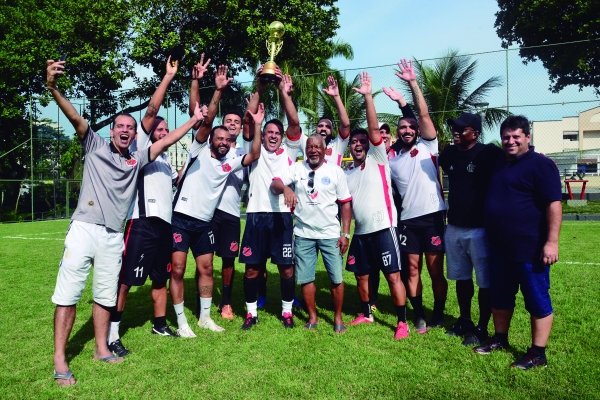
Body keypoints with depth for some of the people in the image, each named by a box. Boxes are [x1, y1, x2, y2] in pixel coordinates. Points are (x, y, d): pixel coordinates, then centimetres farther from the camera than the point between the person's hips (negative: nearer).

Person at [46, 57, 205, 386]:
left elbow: (166, 141, 12)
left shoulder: (137, 160, 13)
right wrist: (53, 88, -25)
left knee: (106, 295, 12)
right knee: (68, 293, -1)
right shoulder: (94, 145, 5)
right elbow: (75, 117, -10)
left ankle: (102, 349, 24)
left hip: (113, 237, 4)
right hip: (83, 229, -4)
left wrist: (194, 120, 10)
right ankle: (59, 360, 6)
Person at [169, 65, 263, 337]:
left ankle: (205, 317, 23)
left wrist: (257, 126, -7)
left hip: (204, 222, 5)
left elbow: (254, 155, -3)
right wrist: (218, 91, -24)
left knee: (206, 269, 10)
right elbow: (206, 121, -16)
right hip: (181, 218, -5)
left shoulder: (230, 162, 7)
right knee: (178, 270, -2)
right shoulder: (199, 150, -4)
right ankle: (181, 322, 9)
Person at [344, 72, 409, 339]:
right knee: (361, 276, 15)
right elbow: (346, 205, 14)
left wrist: (368, 96, -18)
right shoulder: (347, 174, 14)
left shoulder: (378, 159, 0)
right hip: (360, 232, 6)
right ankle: (366, 314, 34)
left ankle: (402, 322, 9)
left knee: (393, 276, -2)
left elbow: (374, 129, -13)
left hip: (383, 228, -6)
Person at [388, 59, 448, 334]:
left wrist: (412, 83, -10)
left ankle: (438, 315, 21)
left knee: (436, 270, 5)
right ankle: (418, 315, 21)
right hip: (408, 220, 3)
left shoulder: (428, 146, 4)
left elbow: (423, 113, -6)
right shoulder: (392, 161, 13)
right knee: (413, 270, 8)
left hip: (433, 216, -3)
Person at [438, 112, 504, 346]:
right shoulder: (448, 154, 7)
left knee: (485, 281, 4)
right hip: (453, 228, 6)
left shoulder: (489, 153, -12)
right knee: (461, 278, 18)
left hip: (480, 229, -6)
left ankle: (482, 328, 18)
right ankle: (464, 320, 33)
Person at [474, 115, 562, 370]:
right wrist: (490, 236, 19)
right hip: (499, 247, 8)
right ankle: (500, 339, 32)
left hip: (529, 249, -8)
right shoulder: (499, 164, 14)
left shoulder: (540, 164, -9)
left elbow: (554, 204, -16)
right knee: (499, 296, 17)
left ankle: (538, 353, 14)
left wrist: (551, 241, -22)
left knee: (537, 300, 4)